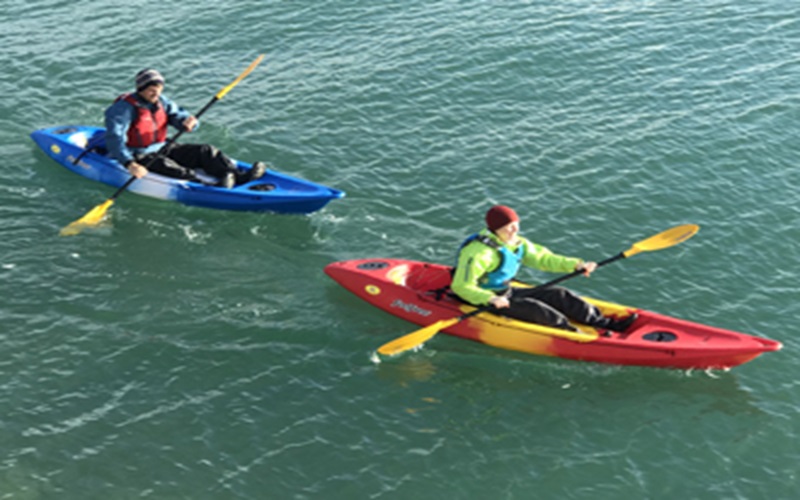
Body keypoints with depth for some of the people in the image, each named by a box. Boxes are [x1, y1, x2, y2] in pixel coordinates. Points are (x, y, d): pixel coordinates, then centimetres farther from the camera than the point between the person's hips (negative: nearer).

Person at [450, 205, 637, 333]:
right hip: (484, 302, -9)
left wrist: (575, 265, -2)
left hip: (507, 292, 9)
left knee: (559, 295, -3)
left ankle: (606, 323, -7)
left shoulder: (518, 245, 5)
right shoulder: (479, 253, -24)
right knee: (534, 309, -28)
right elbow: (461, 286, -29)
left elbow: (542, 258, 11)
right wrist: (490, 299, -42)